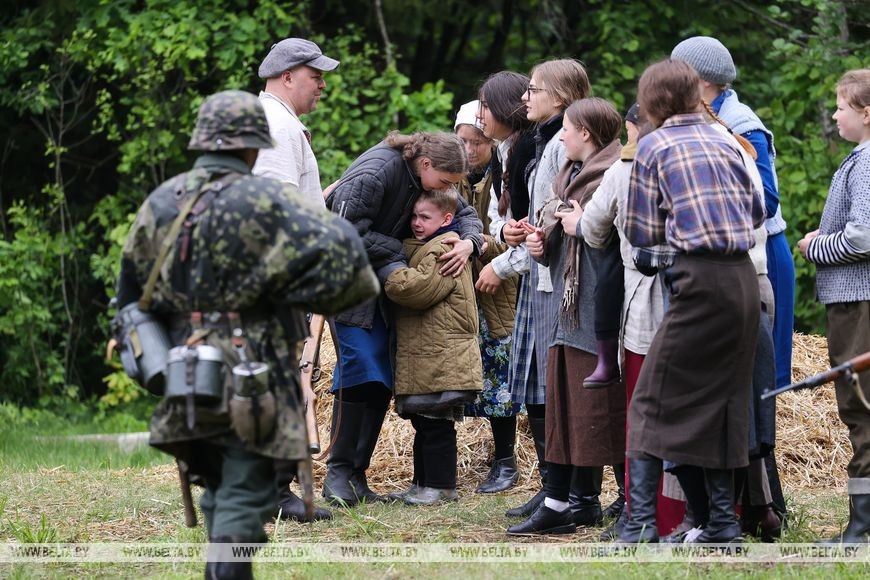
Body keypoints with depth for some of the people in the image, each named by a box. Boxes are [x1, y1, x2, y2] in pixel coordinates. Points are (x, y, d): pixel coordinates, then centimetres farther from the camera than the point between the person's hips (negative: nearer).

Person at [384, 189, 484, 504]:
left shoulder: (445, 249, -14)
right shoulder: (422, 247, 19)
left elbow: (421, 287, -24)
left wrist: (391, 278, -12)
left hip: (441, 357, -10)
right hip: (423, 357, 10)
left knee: (436, 423, -5)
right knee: (423, 422, 15)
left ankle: (440, 485, 0)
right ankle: (423, 482, 22)